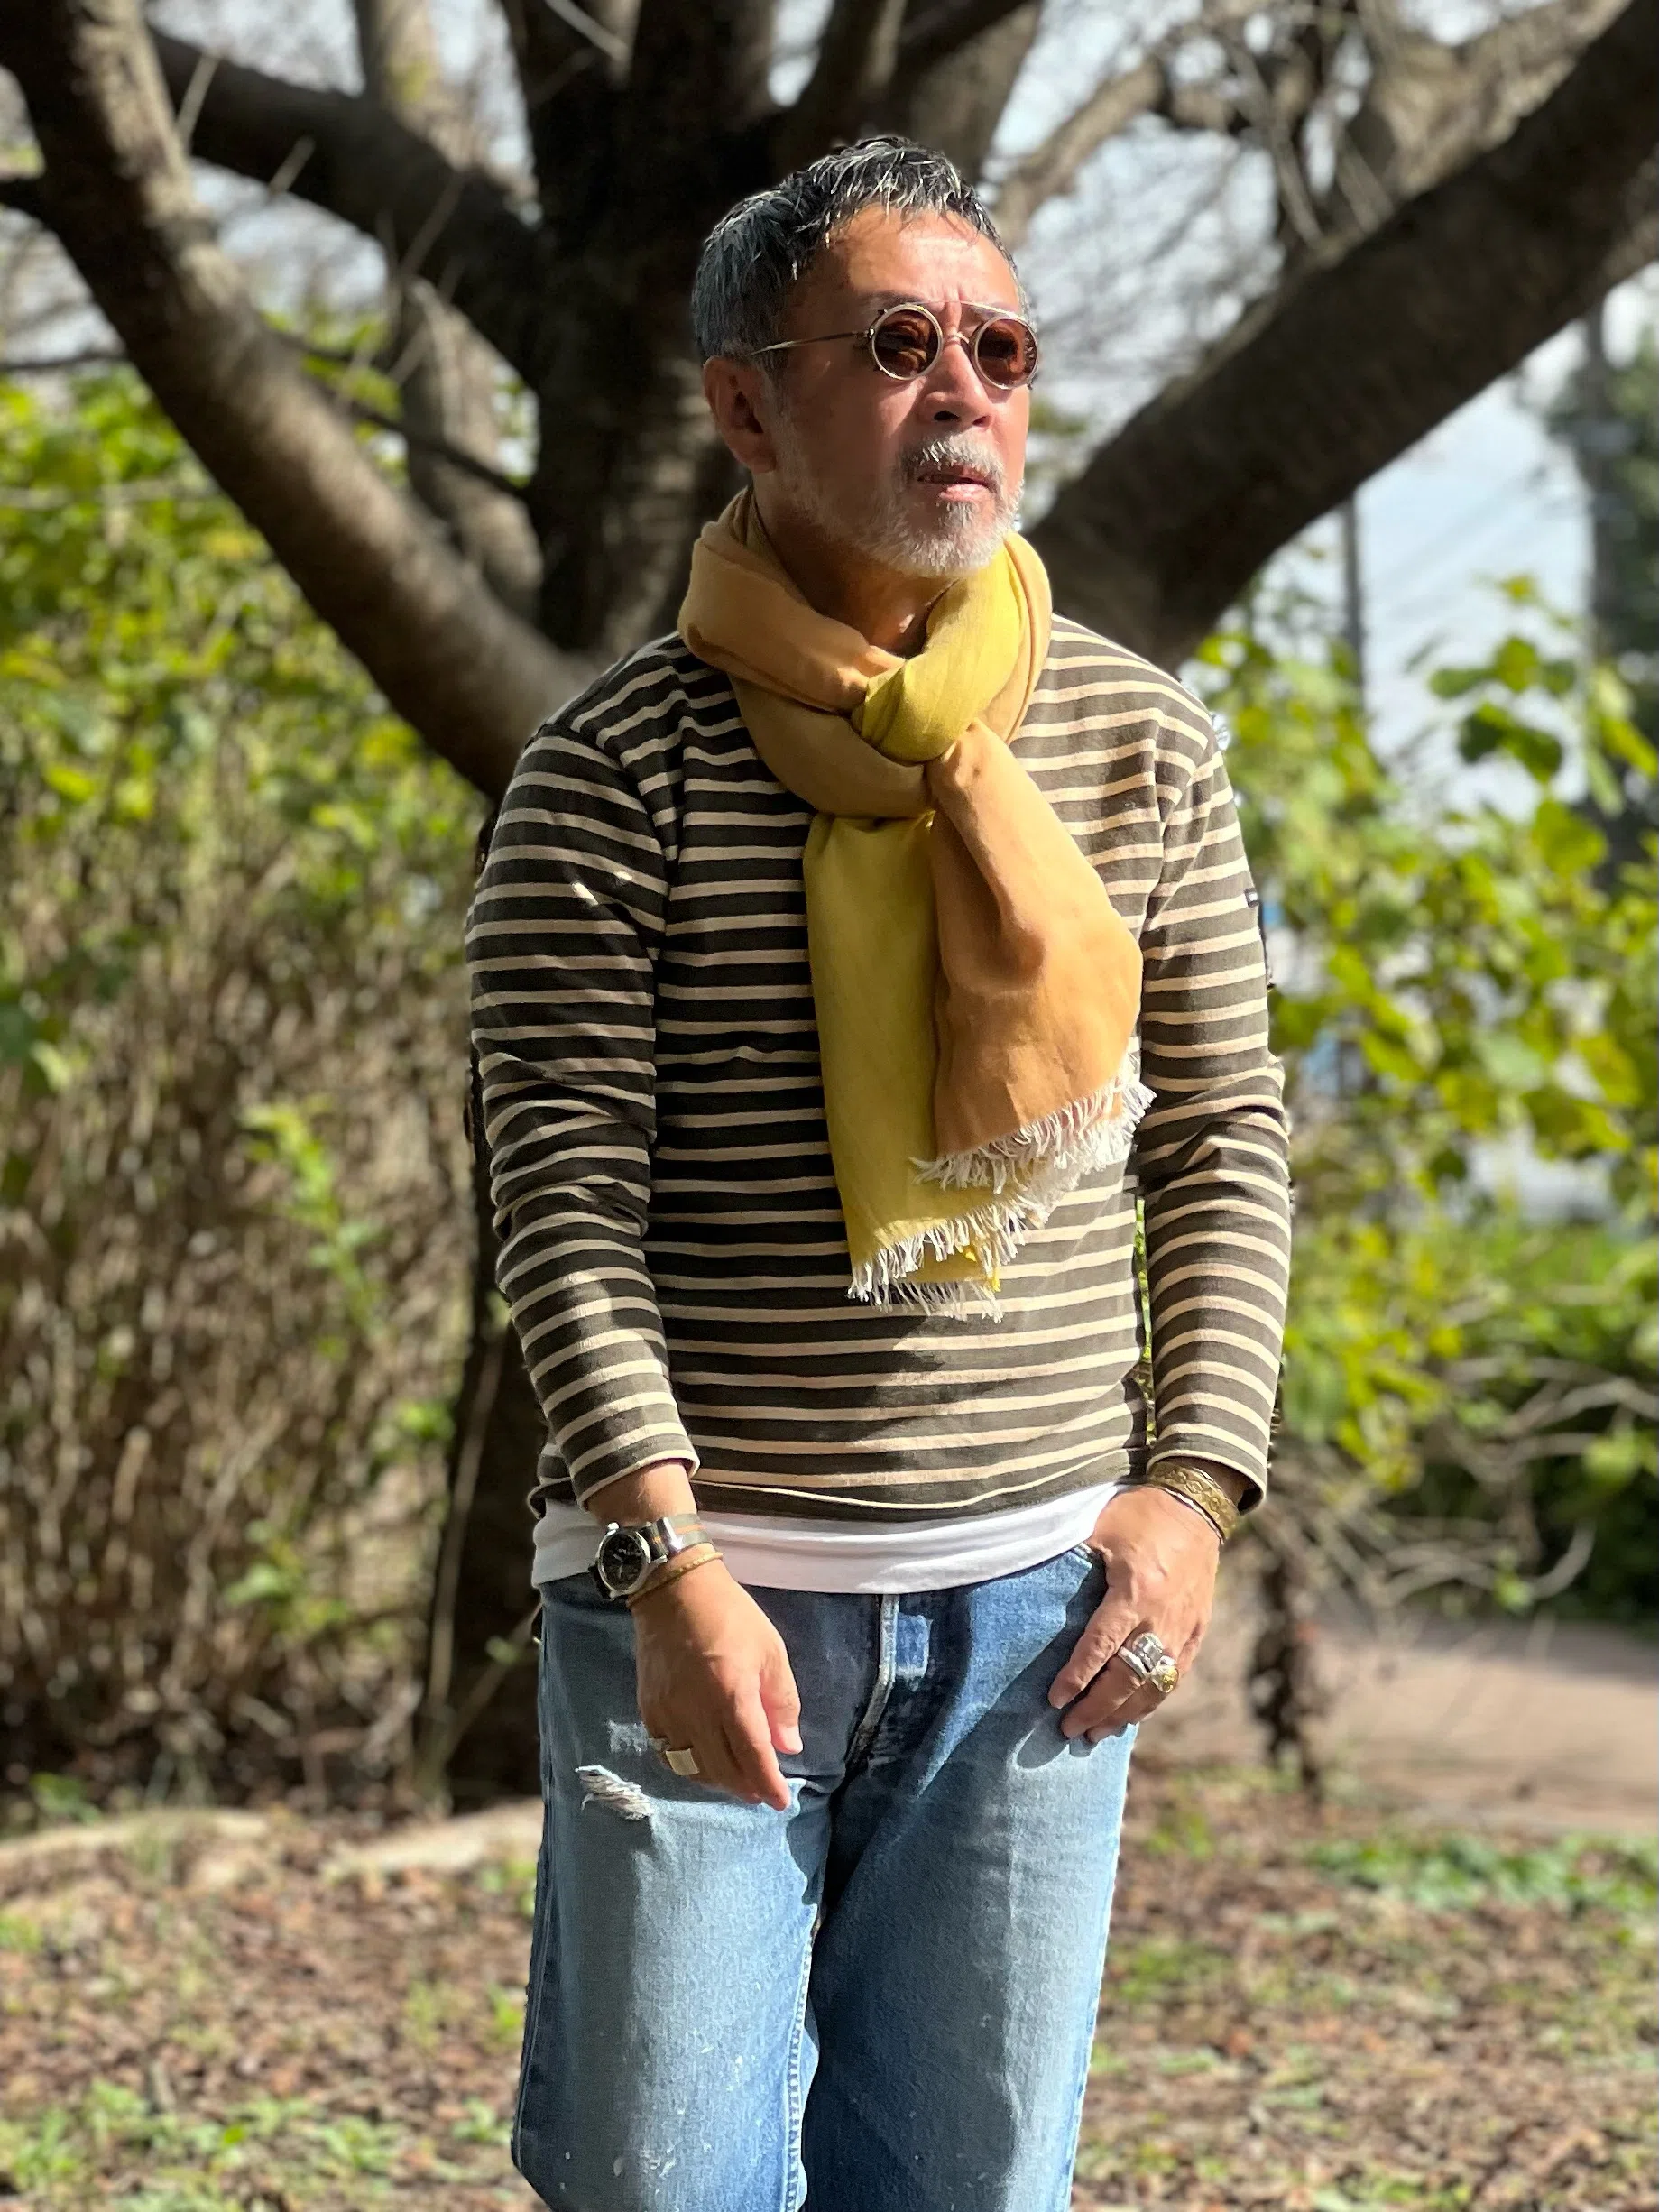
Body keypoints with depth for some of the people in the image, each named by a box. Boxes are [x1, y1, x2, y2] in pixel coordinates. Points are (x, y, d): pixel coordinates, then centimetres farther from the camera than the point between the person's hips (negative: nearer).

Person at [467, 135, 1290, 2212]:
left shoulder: (1140, 743, 7)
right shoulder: (617, 771, -5)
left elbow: (1223, 1144, 10)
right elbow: (563, 1190, -9)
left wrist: (1193, 1488, 0)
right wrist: (667, 1560, -18)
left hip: (1035, 1591, 3)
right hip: (707, 1585, -3)